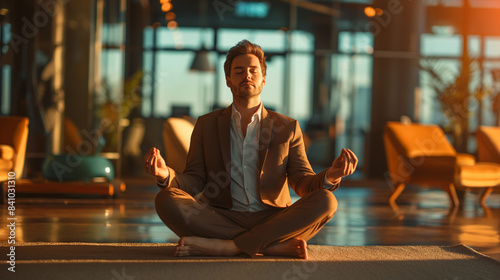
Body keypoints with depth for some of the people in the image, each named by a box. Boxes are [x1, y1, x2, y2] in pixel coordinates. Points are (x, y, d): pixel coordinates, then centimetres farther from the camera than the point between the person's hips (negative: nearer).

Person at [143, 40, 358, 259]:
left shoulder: (287, 128, 12)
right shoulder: (206, 125, 14)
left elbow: (303, 183, 6)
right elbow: (195, 181, 8)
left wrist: (329, 177, -18)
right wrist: (165, 175, -16)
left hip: (271, 221, 0)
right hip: (220, 220, 1)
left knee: (325, 201, -27)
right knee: (166, 200, -27)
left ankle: (226, 246, -30)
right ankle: (277, 246, -28)